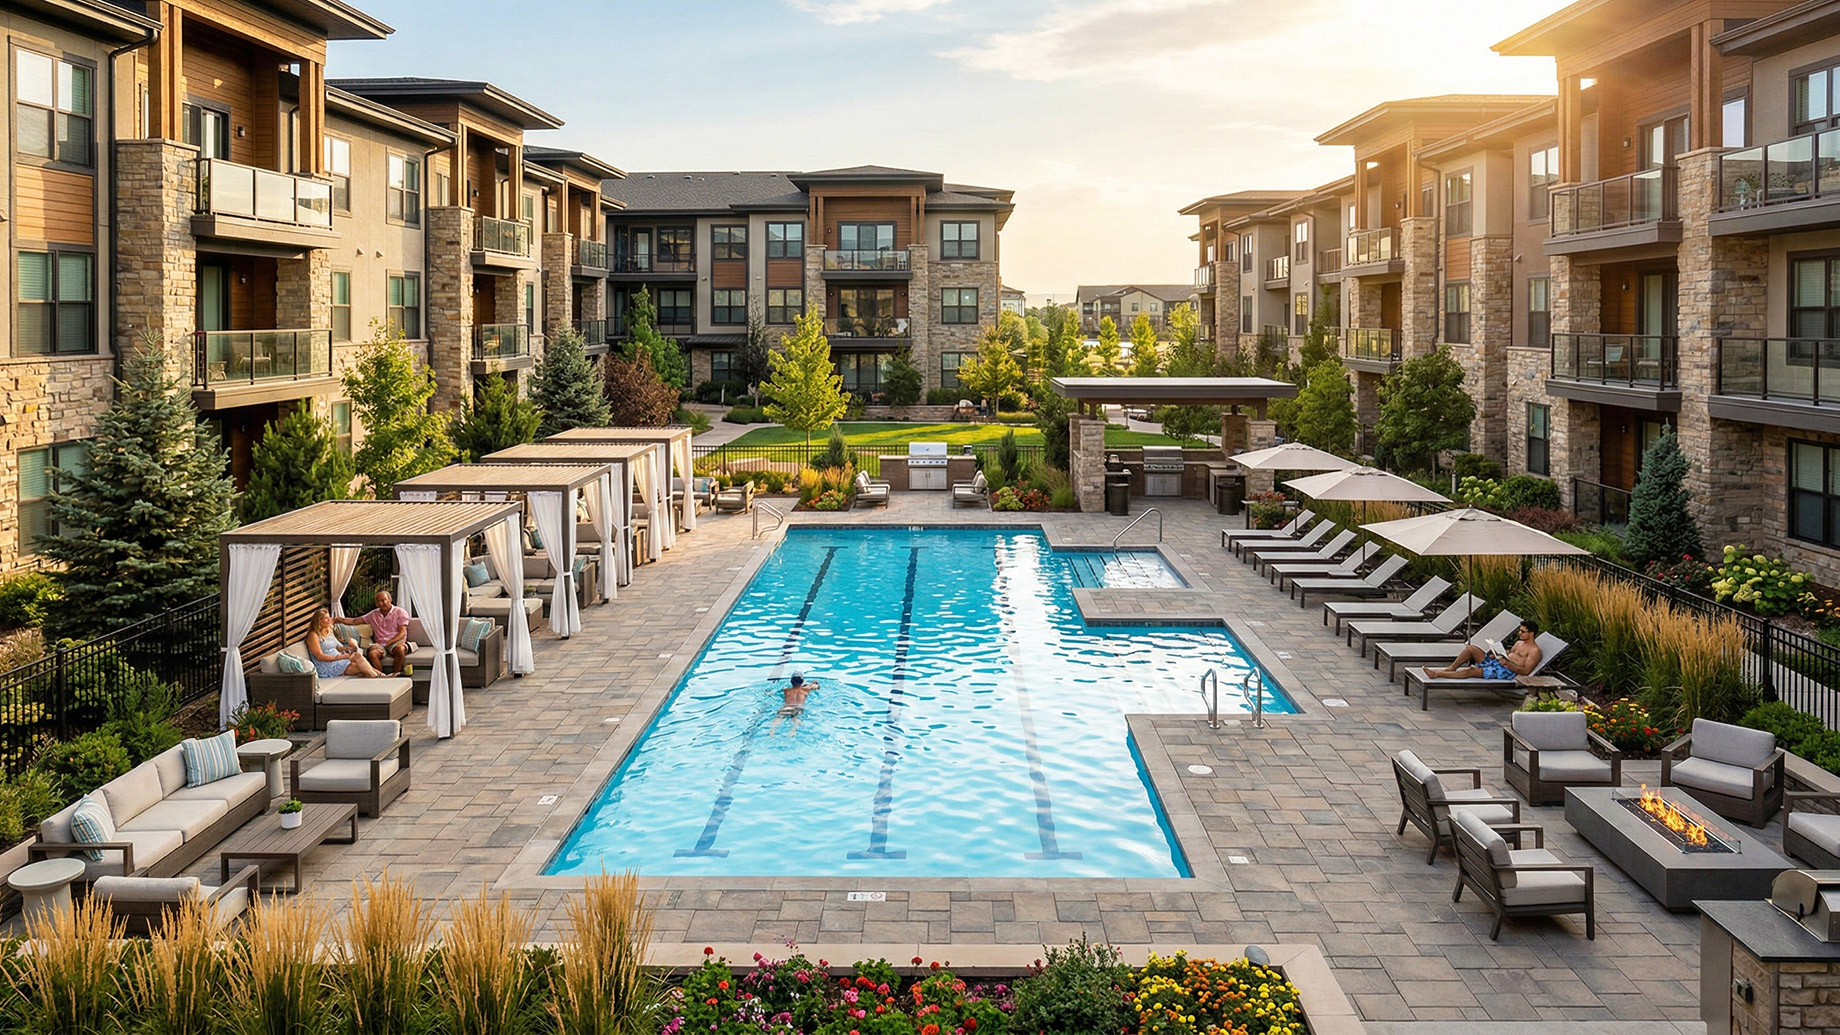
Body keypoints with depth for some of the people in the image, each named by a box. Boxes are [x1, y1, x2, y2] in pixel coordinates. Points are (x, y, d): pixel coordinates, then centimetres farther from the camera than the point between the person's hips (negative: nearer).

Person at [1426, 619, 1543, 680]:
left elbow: (1525, 671, -15)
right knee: (1471, 648, -4)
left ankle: (1437, 674, -24)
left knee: (1471, 671, -23)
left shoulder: (1534, 651, -5)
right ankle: (1451, 668, -4)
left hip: (1507, 672, -9)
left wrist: (1508, 664, -25)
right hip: (1496, 663, 9)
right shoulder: (1519, 643, 23)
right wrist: (1497, 656, 8)